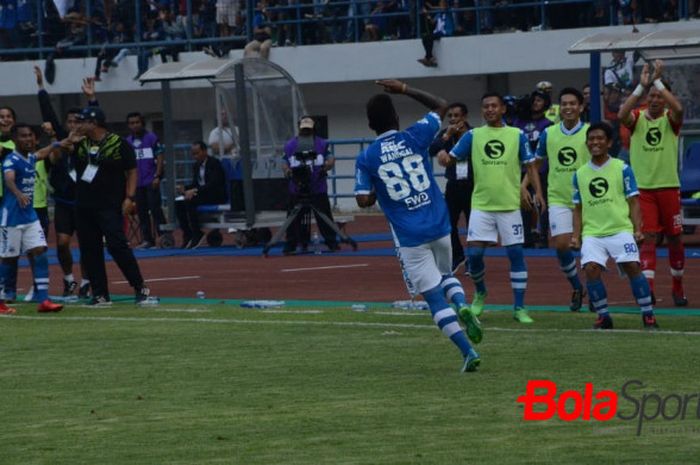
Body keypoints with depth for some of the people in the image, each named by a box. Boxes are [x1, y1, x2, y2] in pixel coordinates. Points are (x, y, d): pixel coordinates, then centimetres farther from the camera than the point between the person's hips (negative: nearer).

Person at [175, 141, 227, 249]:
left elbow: (213, 184, -22)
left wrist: (195, 191, -30)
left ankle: (197, 235, -24)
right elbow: (195, 184, 14)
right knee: (179, 204, -13)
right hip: (201, 195, 8)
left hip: (216, 196, -8)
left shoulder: (214, 163, -10)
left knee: (189, 202, -31)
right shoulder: (197, 166, 15)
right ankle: (188, 235, -12)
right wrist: (185, 189, -10)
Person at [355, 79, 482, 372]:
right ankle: (463, 306, -5)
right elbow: (441, 106, 15)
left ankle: (468, 352, -9)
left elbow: (364, 200, -8)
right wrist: (405, 90, 18)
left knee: (434, 297, 2)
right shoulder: (415, 137, -1)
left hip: (409, 238, -2)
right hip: (440, 227, 2)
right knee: (445, 274, 28)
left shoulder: (366, 159, -4)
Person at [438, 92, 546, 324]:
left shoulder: (517, 135, 4)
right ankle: (480, 292, 23)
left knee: (516, 253, -2)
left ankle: (519, 307, 3)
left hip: (510, 205, -1)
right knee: (474, 252, -5)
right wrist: (443, 157, -20)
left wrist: (538, 191, -6)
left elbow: (530, 165, 6)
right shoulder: (473, 135, 7)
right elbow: (451, 158, 4)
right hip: (481, 205, 1)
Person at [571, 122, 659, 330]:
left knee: (632, 266, -17)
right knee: (590, 269, -17)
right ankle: (603, 317, -4)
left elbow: (633, 202, 3)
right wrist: (576, 235, 8)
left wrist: (638, 229, -8)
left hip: (620, 229, -3)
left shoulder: (622, 168, 4)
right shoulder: (580, 174, 13)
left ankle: (648, 315, -7)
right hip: (592, 233, 3)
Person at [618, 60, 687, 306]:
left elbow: (678, 108, -22)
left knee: (674, 238, 9)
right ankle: (648, 288, -13)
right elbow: (622, 115, -21)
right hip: (643, 187, -1)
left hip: (668, 186, 1)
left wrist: (658, 81, -22)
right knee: (648, 237, -9)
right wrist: (642, 86, -26)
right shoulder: (637, 118, 1)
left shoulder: (670, 119, 1)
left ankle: (678, 287, 25)